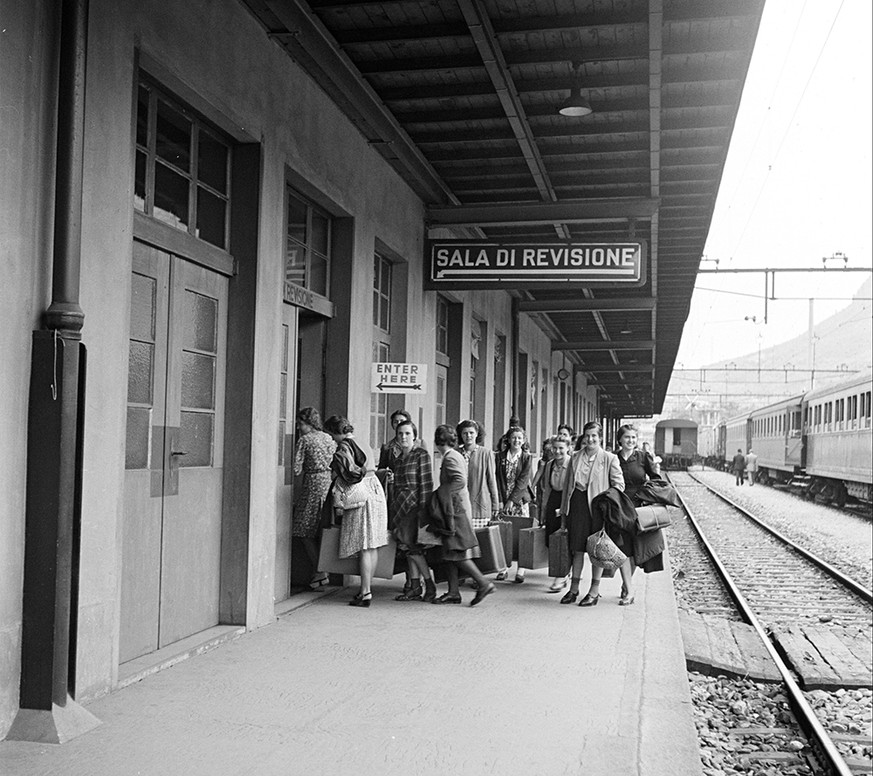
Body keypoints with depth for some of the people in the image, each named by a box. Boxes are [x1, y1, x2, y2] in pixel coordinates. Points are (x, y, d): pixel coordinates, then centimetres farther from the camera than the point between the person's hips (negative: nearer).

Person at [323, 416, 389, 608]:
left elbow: (344, 477, -13)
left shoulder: (344, 448, -7)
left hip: (360, 498, -8)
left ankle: (365, 592, -8)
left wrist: (338, 503, -10)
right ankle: (366, 588, 13)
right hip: (375, 493, 9)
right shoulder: (362, 445, 19)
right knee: (370, 547, 8)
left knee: (363, 547, -8)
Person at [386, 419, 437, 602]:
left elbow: (426, 482, -11)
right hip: (399, 505, 7)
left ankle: (429, 585, 0)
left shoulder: (421, 454, -6)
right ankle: (414, 587, 11)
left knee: (411, 545, -10)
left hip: (414, 503, -7)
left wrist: (423, 508, -17)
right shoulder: (396, 458, 15)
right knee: (409, 547, 7)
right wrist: (390, 479, 1)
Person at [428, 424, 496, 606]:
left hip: (456, 510, -10)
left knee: (457, 553, -8)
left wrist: (441, 493, -18)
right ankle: (453, 593, 11)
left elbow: (460, 481, -25)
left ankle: (483, 583, -5)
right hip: (453, 510, 10)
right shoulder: (454, 456, 17)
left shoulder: (450, 458, -12)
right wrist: (441, 493, 15)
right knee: (450, 553, 9)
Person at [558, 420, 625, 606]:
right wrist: (564, 509, 12)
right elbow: (567, 483, 14)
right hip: (577, 504, 4)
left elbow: (619, 484, -4)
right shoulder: (575, 457, 10)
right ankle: (574, 588, 18)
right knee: (577, 548, 9)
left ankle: (594, 590, 11)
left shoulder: (609, 459, -1)